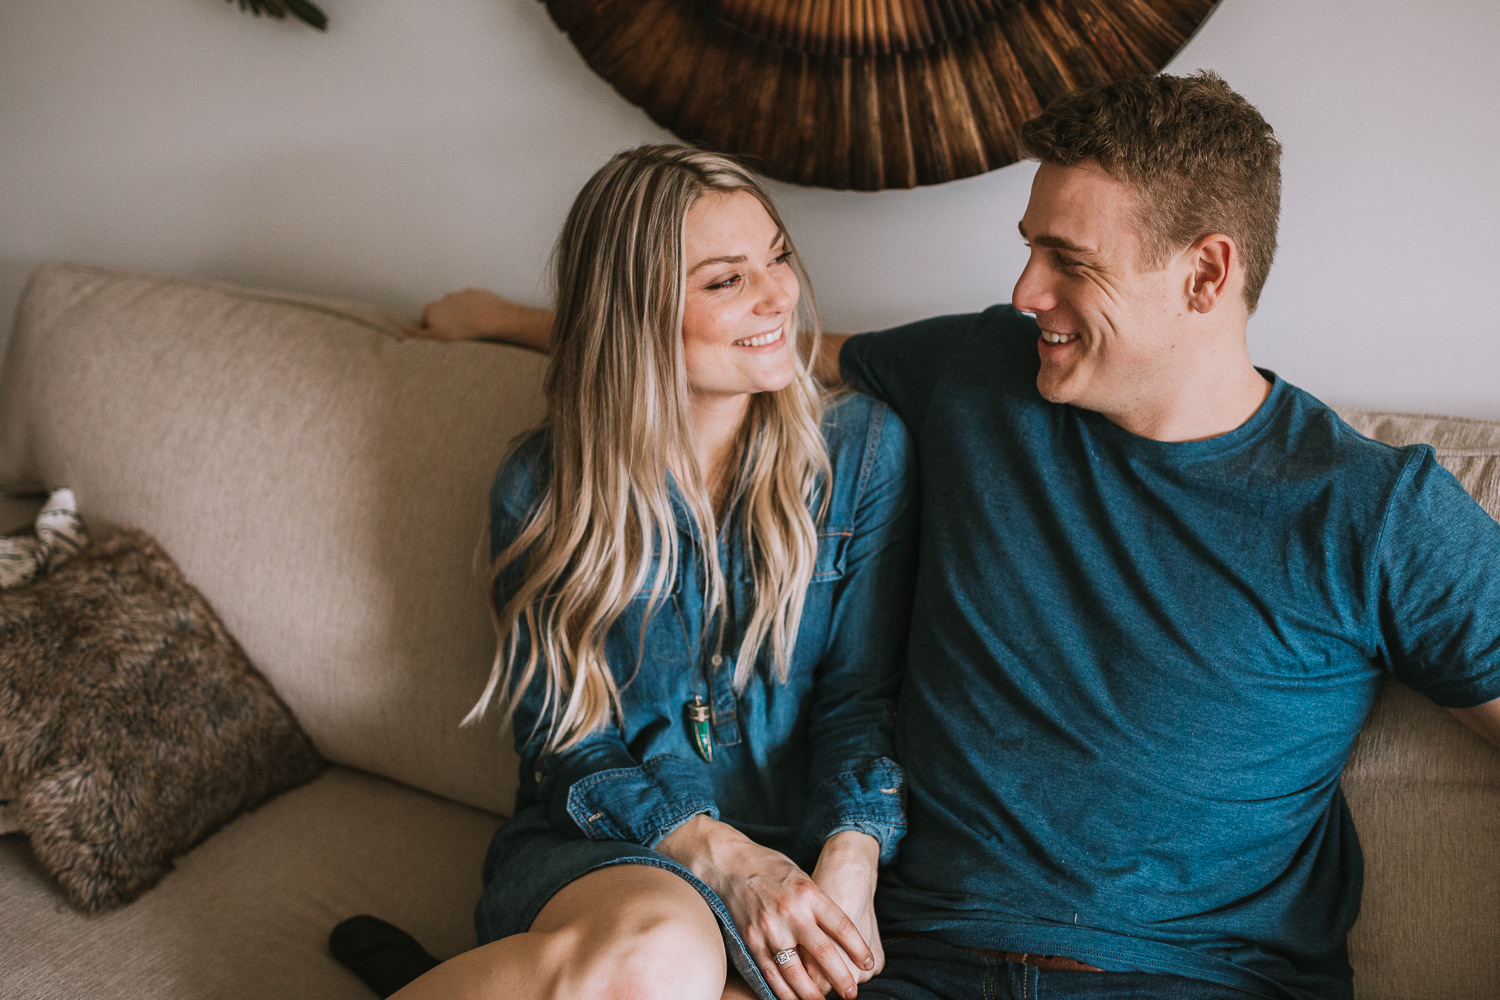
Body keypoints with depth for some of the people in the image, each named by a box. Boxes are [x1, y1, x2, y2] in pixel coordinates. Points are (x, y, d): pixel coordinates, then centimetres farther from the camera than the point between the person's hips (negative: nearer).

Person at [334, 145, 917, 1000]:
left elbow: (864, 697, 2)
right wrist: (721, 854, -15)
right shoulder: (542, 490, 2)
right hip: (599, 851, -1)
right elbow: (559, 740, 1)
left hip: (802, 856, 2)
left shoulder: (864, 449, 3)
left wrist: (849, 862, -17)